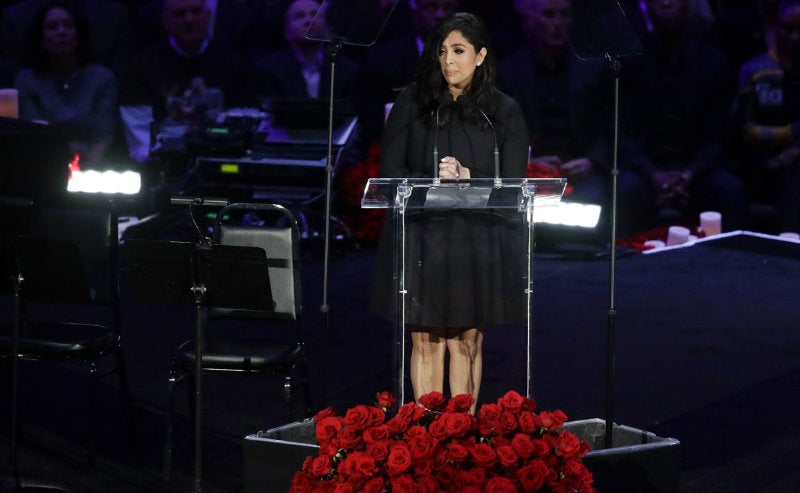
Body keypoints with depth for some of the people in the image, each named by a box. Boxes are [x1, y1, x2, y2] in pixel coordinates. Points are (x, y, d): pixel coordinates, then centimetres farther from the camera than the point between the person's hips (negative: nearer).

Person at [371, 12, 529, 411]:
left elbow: (512, 184, 2)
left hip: (477, 240, 0)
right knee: (426, 340, 2)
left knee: (467, 340, 4)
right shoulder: (412, 103, 4)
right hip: (421, 238, 0)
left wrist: (469, 183, -16)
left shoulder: (504, 111, 4)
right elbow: (389, 172, 1)